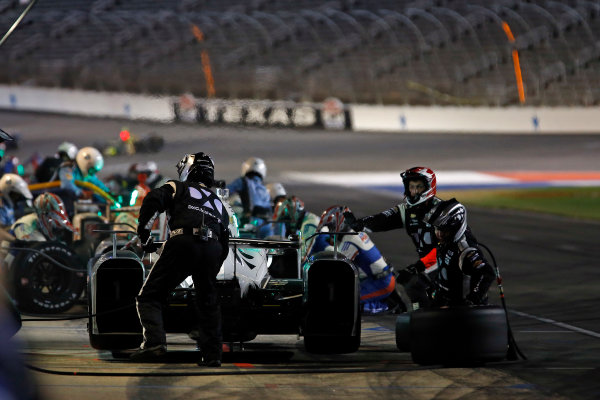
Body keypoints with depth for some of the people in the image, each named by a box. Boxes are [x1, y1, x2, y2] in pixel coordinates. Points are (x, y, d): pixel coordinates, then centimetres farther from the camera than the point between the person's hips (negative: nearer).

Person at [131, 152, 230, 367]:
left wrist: (143, 234, 8)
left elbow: (153, 200, 1)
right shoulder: (218, 204, 36)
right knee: (208, 303, 21)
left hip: (183, 243, -4)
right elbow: (224, 245, 33)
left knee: (149, 297, 2)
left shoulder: (178, 188, 22)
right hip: (212, 249, 4)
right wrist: (210, 272, 40)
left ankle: (154, 341, -20)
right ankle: (212, 354, 14)